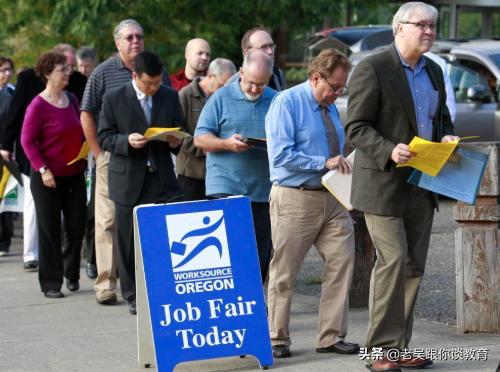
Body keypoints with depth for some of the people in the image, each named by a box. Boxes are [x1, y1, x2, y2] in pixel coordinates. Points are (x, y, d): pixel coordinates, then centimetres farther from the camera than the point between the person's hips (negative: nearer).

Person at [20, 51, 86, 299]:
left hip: (74, 174, 6)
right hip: (48, 178, -6)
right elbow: (27, 141, -13)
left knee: (76, 227, 7)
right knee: (49, 231, 1)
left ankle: (71, 274, 26)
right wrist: (42, 169, -19)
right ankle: (51, 284, 8)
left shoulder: (71, 100, 6)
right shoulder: (38, 105, -13)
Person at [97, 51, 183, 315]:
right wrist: (127, 141, -19)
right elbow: (103, 138, -1)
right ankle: (132, 296, 13)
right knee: (129, 242, 3)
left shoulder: (170, 97, 9)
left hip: (162, 178, 2)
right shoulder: (114, 100, 0)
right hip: (128, 181, -2)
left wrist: (175, 141, -6)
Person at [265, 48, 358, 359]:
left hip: (332, 198, 7)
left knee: (342, 263, 1)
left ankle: (332, 337, 9)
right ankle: (277, 339, 12)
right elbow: (281, 155, -20)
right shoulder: (287, 103, -10)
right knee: (284, 273, 1)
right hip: (295, 200, -7)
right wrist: (325, 163, -21)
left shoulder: (330, 108, 14)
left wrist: (343, 165, 5)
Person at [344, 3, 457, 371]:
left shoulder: (434, 71, 13)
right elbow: (356, 127, -13)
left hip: (422, 185, 7)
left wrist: (446, 138, 1)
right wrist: (389, 151, -28)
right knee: (393, 261, -12)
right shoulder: (372, 69, -10)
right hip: (384, 185, -7)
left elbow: (442, 118, 24)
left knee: (414, 267, 9)